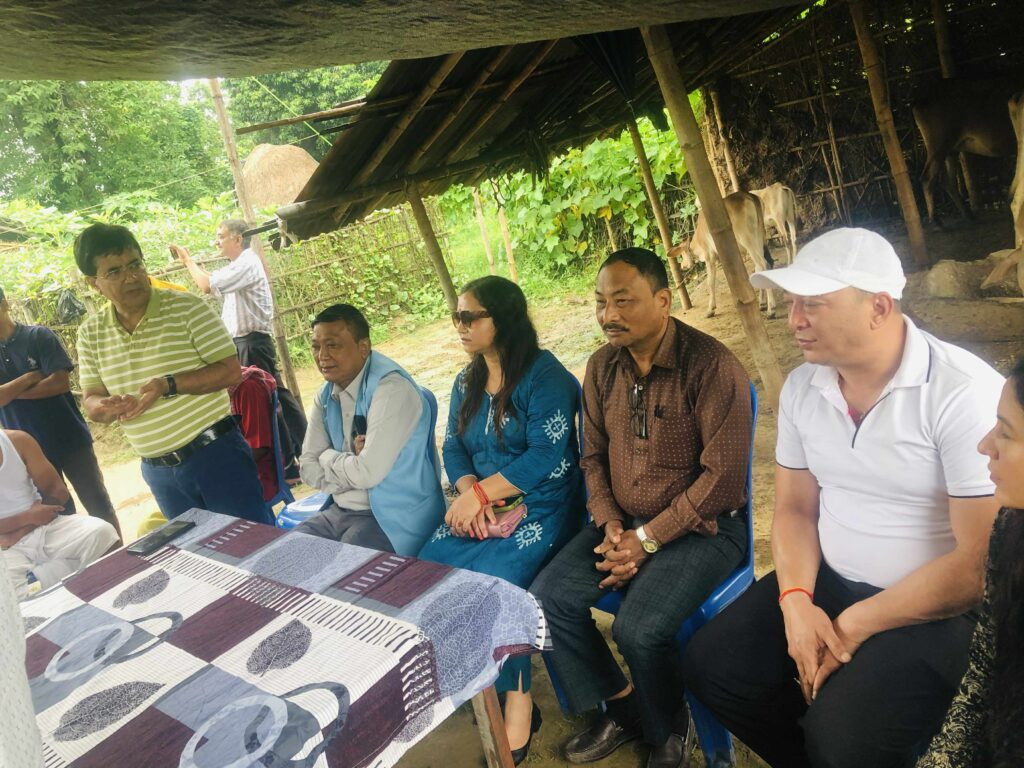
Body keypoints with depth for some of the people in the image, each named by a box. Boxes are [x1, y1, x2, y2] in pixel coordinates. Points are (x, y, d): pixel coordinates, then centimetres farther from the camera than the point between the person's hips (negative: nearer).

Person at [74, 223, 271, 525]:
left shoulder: (186, 307, -10)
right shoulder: (90, 333, 4)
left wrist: (167, 385, -24)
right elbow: (91, 400, 8)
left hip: (216, 453, -4)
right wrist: (107, 407, -16)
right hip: (158, 471, 5)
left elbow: (231, 371, -13)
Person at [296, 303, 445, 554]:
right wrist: (350, 461, -13)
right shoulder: (326, 395, 6)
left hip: (392, 518, -8)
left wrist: (329, 457, -4)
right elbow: (308, 468, 5)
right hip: (339, 511, 8)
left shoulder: (390, 388, -19)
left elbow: (368, 473, -23)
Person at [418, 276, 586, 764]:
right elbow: (453, 448, 9)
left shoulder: (543, 373, -10)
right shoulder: (466, 381, 14)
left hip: (541, 509, -7)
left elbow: (547, 456, -18)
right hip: (481, 510, 7)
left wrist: (479, 492, -17)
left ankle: (516, 707, -5)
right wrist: (470, 495, -12)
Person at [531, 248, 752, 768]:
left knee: (639, 628, -26)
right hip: (622, 522, 7)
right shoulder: (602, 367, 3)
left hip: (699, 526, -6)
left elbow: (722, 477, -20)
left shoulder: (712, 366, -18)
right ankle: (622, 709, 17)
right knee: (548, 599, -9)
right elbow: (594, 456, 10)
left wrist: (647, 539, -18)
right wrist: (610, 524, -7)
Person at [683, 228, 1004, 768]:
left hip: (933, 607, -6)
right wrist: (797, 602, -10)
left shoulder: (965, 393, -21)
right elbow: (795, 507, 7)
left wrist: (853, 626, -17)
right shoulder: (801, 388, 0)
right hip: (827, 583, 6)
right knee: (711, 664, -3)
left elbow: (979, 560, -20)